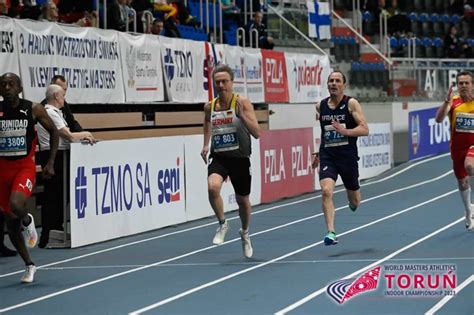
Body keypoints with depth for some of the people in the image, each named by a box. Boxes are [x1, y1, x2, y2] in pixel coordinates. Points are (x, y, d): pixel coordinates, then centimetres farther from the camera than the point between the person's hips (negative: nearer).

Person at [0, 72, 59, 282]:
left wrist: (50, 163, 1)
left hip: (25, 167, -3)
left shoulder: (33, 110, -7)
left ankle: (28, 221, 6)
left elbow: (53, 132, 6)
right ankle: (29, 265, 26)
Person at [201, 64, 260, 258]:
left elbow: (256, 133, -16)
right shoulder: (209, 107, 1)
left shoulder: (242, 103, -10)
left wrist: (242, 115, -30)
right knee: (213, 186, -29)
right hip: (218, 157, 2)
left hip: (239, 157, -1)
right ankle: (222, 224, -6)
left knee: (243, 200, 13)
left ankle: (245, 233, 42)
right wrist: (206, 145, 11)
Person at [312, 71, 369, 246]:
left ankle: (353, 200, 53)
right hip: (327, 157, 1)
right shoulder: (320, 106, 6)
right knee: (326, 191, -24)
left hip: (348, 156, -1)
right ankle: (331, 232, -25)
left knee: (354, 202, 14)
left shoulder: (351, 104, -6)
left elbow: (364, 129, -13)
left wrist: (344, 131, -27)